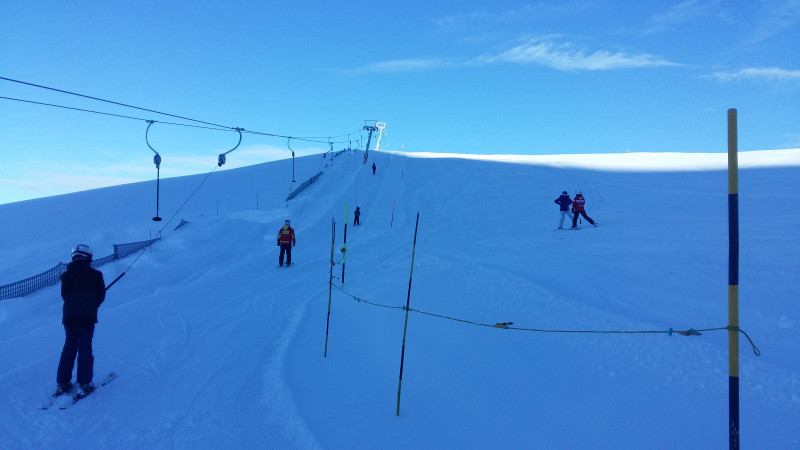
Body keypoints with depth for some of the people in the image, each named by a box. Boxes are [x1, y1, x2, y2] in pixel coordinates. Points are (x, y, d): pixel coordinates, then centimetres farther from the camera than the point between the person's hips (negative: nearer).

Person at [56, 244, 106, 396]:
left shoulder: (66, 275, -1)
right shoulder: (95, 275, -8)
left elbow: (64, 295, 10)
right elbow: (101, 296, -1)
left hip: (69, 318, 3)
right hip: (88, 318, -3)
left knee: (68, 348, 15)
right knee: (85, 349, 4)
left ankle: (63, 382, 17)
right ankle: (84, 384, 3)